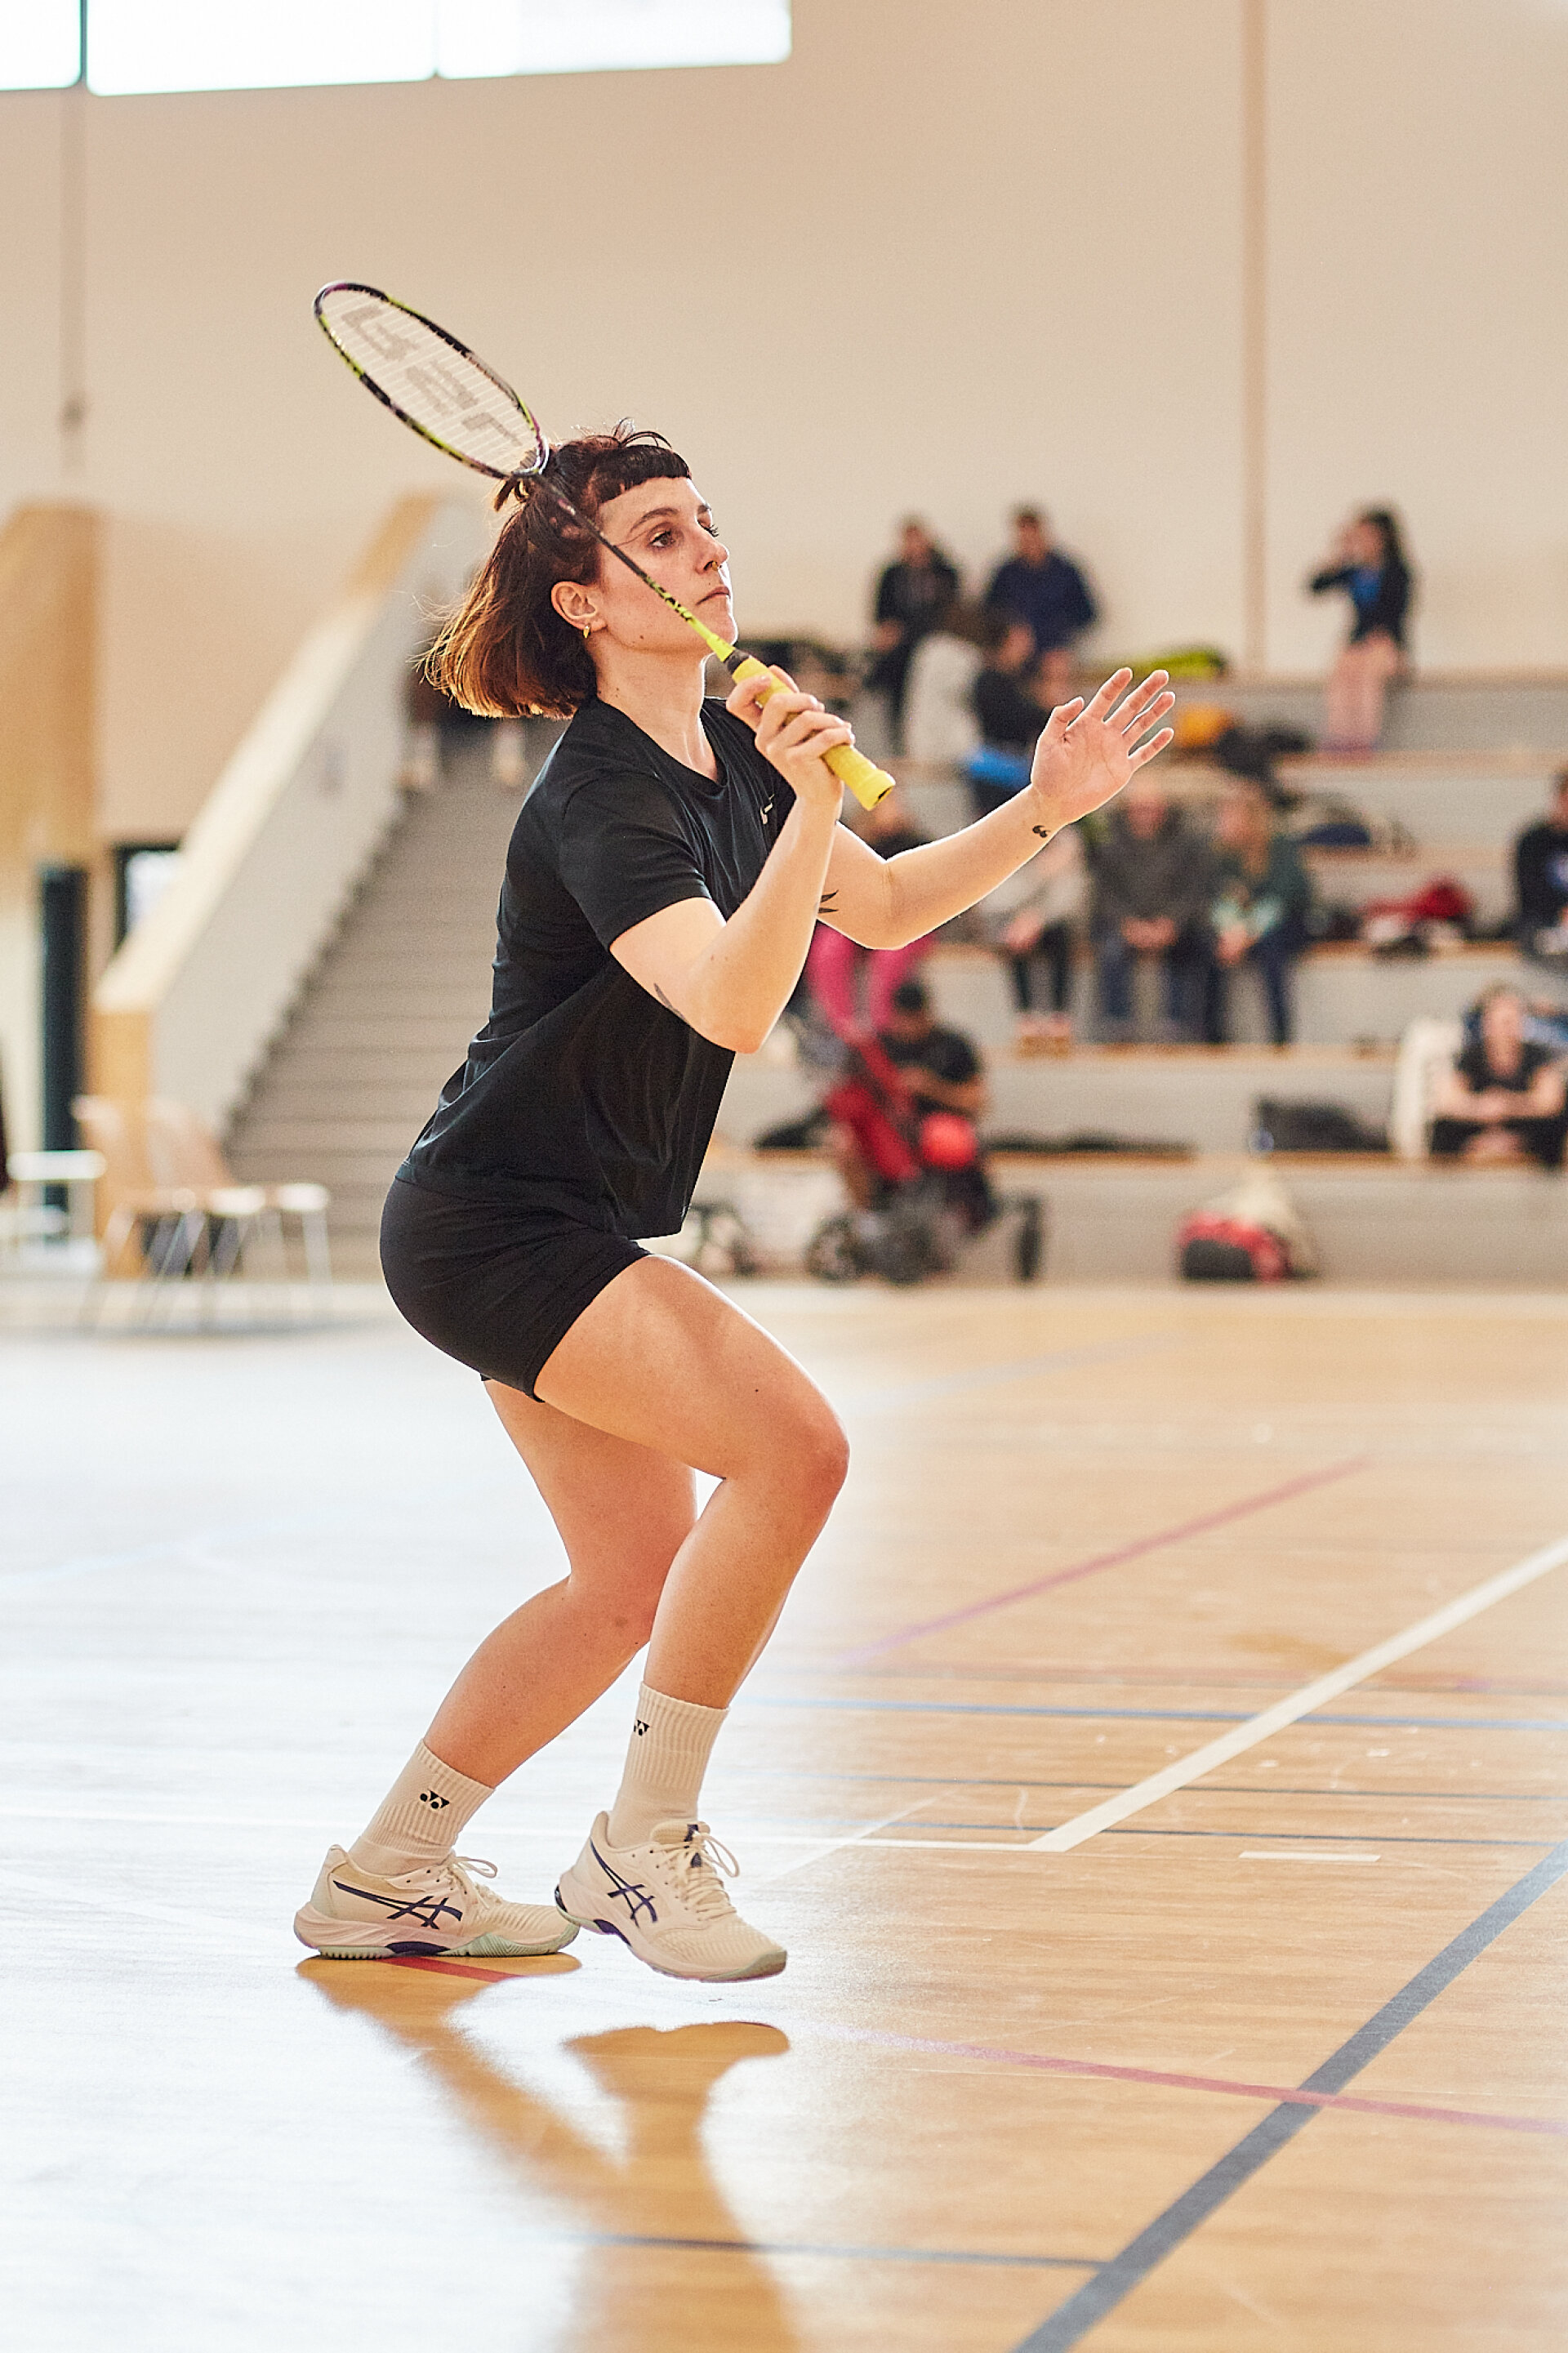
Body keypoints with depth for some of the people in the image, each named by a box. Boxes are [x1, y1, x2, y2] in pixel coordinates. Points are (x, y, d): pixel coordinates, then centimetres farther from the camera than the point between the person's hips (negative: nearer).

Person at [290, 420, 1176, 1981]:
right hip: (491, 1224, -10)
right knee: (791, 1444, -22)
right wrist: (812, 808, -44)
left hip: (559, 1234, 10)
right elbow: (735, 1004, -35)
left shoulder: (731, 749, 6)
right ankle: (642, 1848, -10)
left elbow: (881, 910, 20)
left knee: (638, 1579, 15)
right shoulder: (598, 796, -21)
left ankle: (383, 1877, 26)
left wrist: (1044, 808, 9)